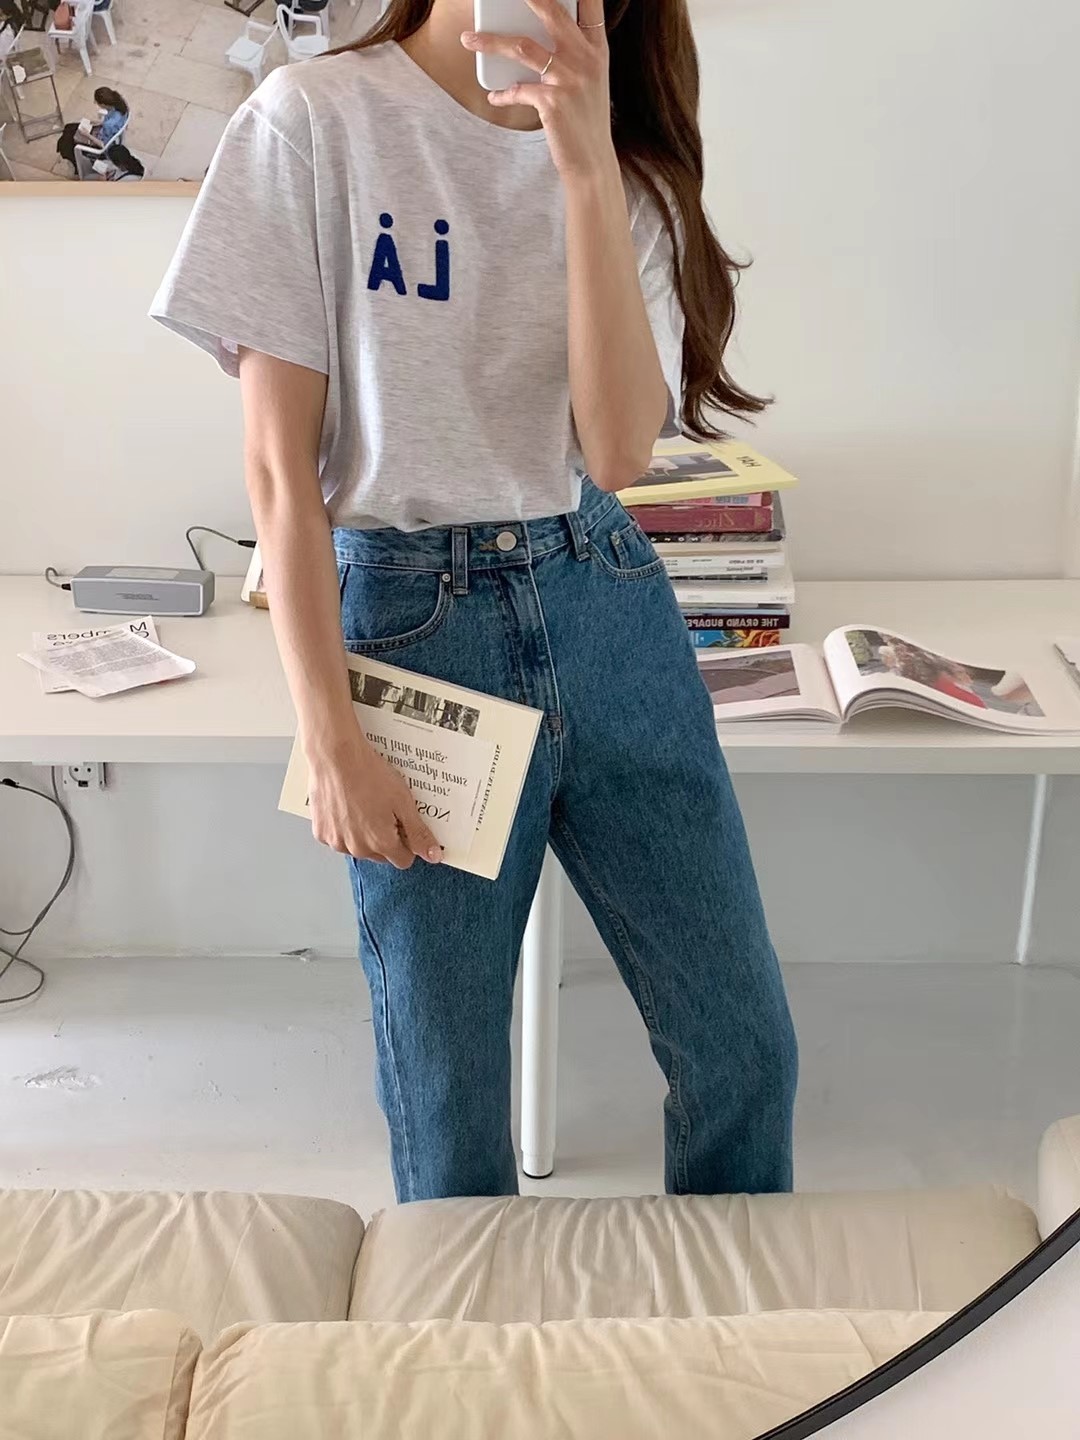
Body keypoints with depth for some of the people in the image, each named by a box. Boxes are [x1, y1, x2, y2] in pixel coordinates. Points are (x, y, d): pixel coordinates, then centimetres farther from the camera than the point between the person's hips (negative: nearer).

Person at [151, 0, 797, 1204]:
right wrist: (332, 744, -11)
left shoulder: (627, 162, 5)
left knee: (742, 1046, 9)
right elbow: (280, 464, -8)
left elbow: (618, 448, -11)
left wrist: (588, 165, -19)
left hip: (609, 607, 4)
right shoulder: (315, 119, -6)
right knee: (447, 1089, 8)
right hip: (413, 621, -3)